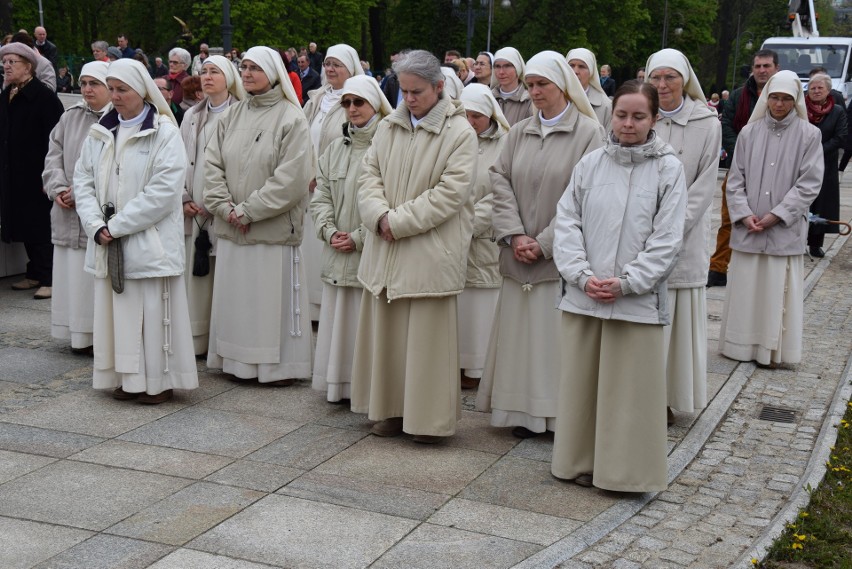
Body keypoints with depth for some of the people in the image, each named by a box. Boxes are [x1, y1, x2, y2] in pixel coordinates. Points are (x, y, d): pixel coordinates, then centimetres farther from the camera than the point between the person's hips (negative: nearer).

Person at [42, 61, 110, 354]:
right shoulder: (69, 117, 14)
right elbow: (54, 157, 14)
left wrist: (81, 192, -15)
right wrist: (58, 189, -3)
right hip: (69, 214, 6)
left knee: (99, 277, -5)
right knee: (72, 275, 8)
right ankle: (79, 334, 18)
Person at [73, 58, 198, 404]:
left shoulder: (164, 132, -6)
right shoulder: (99, 133, 11)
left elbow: (163, 190, -15)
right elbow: (83, 180, 9)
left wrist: (117, 226, -14)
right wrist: (96, 226, -7)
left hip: (150, 241, -5)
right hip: (108, 243, 5)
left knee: (153, 311, -3)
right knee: (116, 309, 8)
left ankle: (159, 381, 8)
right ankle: (126, 378, 19)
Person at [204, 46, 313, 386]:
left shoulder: (291, 118, -7)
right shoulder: (232, 116, 10)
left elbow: (292, 177, -16)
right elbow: (213, 165, 8)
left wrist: (248, 210, -14)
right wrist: (225, 207, -7)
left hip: (273, 228, -6)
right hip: (231, 229, 6)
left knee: (273, 298, 0)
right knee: (234, 296, 11)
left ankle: (280, 365, 12)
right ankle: (238, 361, 23)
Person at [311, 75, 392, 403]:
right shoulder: (336, 148, 13)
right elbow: (320, 196, 13)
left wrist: (359, 238, -15)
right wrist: (329, 231, -4)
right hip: (337, 254, 6)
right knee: (337, 320, 10)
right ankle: (340, 386, 20)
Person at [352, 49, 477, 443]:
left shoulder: (460, 133, -6)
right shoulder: (388, 128, 10)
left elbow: (450, 193, -13)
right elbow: (369, 175, 9)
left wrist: (399, 220, -15)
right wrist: (380, 215, -11)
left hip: (431, 253, -5)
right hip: (385, 249, 5)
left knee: (427, 335, 0)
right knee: (386, 332, 10)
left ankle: (428, 417, 11)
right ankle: (391, 408, 23)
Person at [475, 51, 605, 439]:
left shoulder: (589, 133, -5)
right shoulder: (519, 133, 11)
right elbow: (500, 182, 5)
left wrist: (544, 244, -13)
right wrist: (515, 235, -9)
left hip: (561, 257, -5)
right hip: (519, 259, 5)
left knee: (558, 334, -2)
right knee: (520, 331, 7)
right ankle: (525, 412, 17)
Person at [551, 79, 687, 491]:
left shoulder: (668, 169, -2)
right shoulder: (590, 164, 5)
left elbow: (667, 239, -5)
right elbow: (567, 223, 3)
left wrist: (625, 283, -13)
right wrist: (583, 275, -10)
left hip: (637, 299, -3)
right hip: (582, 296, 3)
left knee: (631, 387, 3)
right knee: (581, 380, 11)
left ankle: (627, 470, 17)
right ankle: (581, 461, 26)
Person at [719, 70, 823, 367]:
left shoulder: (809, 135, -1)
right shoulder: (749, 133, 5)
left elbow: (809, 184, -5)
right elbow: (735, 178, 6)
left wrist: (777, 215, -11)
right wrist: (744, 214, -6)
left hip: (785, 230, -2)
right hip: (748, 229, 2)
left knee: (777, 290, 0)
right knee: (745, 288, 8)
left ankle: (772, 350, 11)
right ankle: (740, 345, 20)